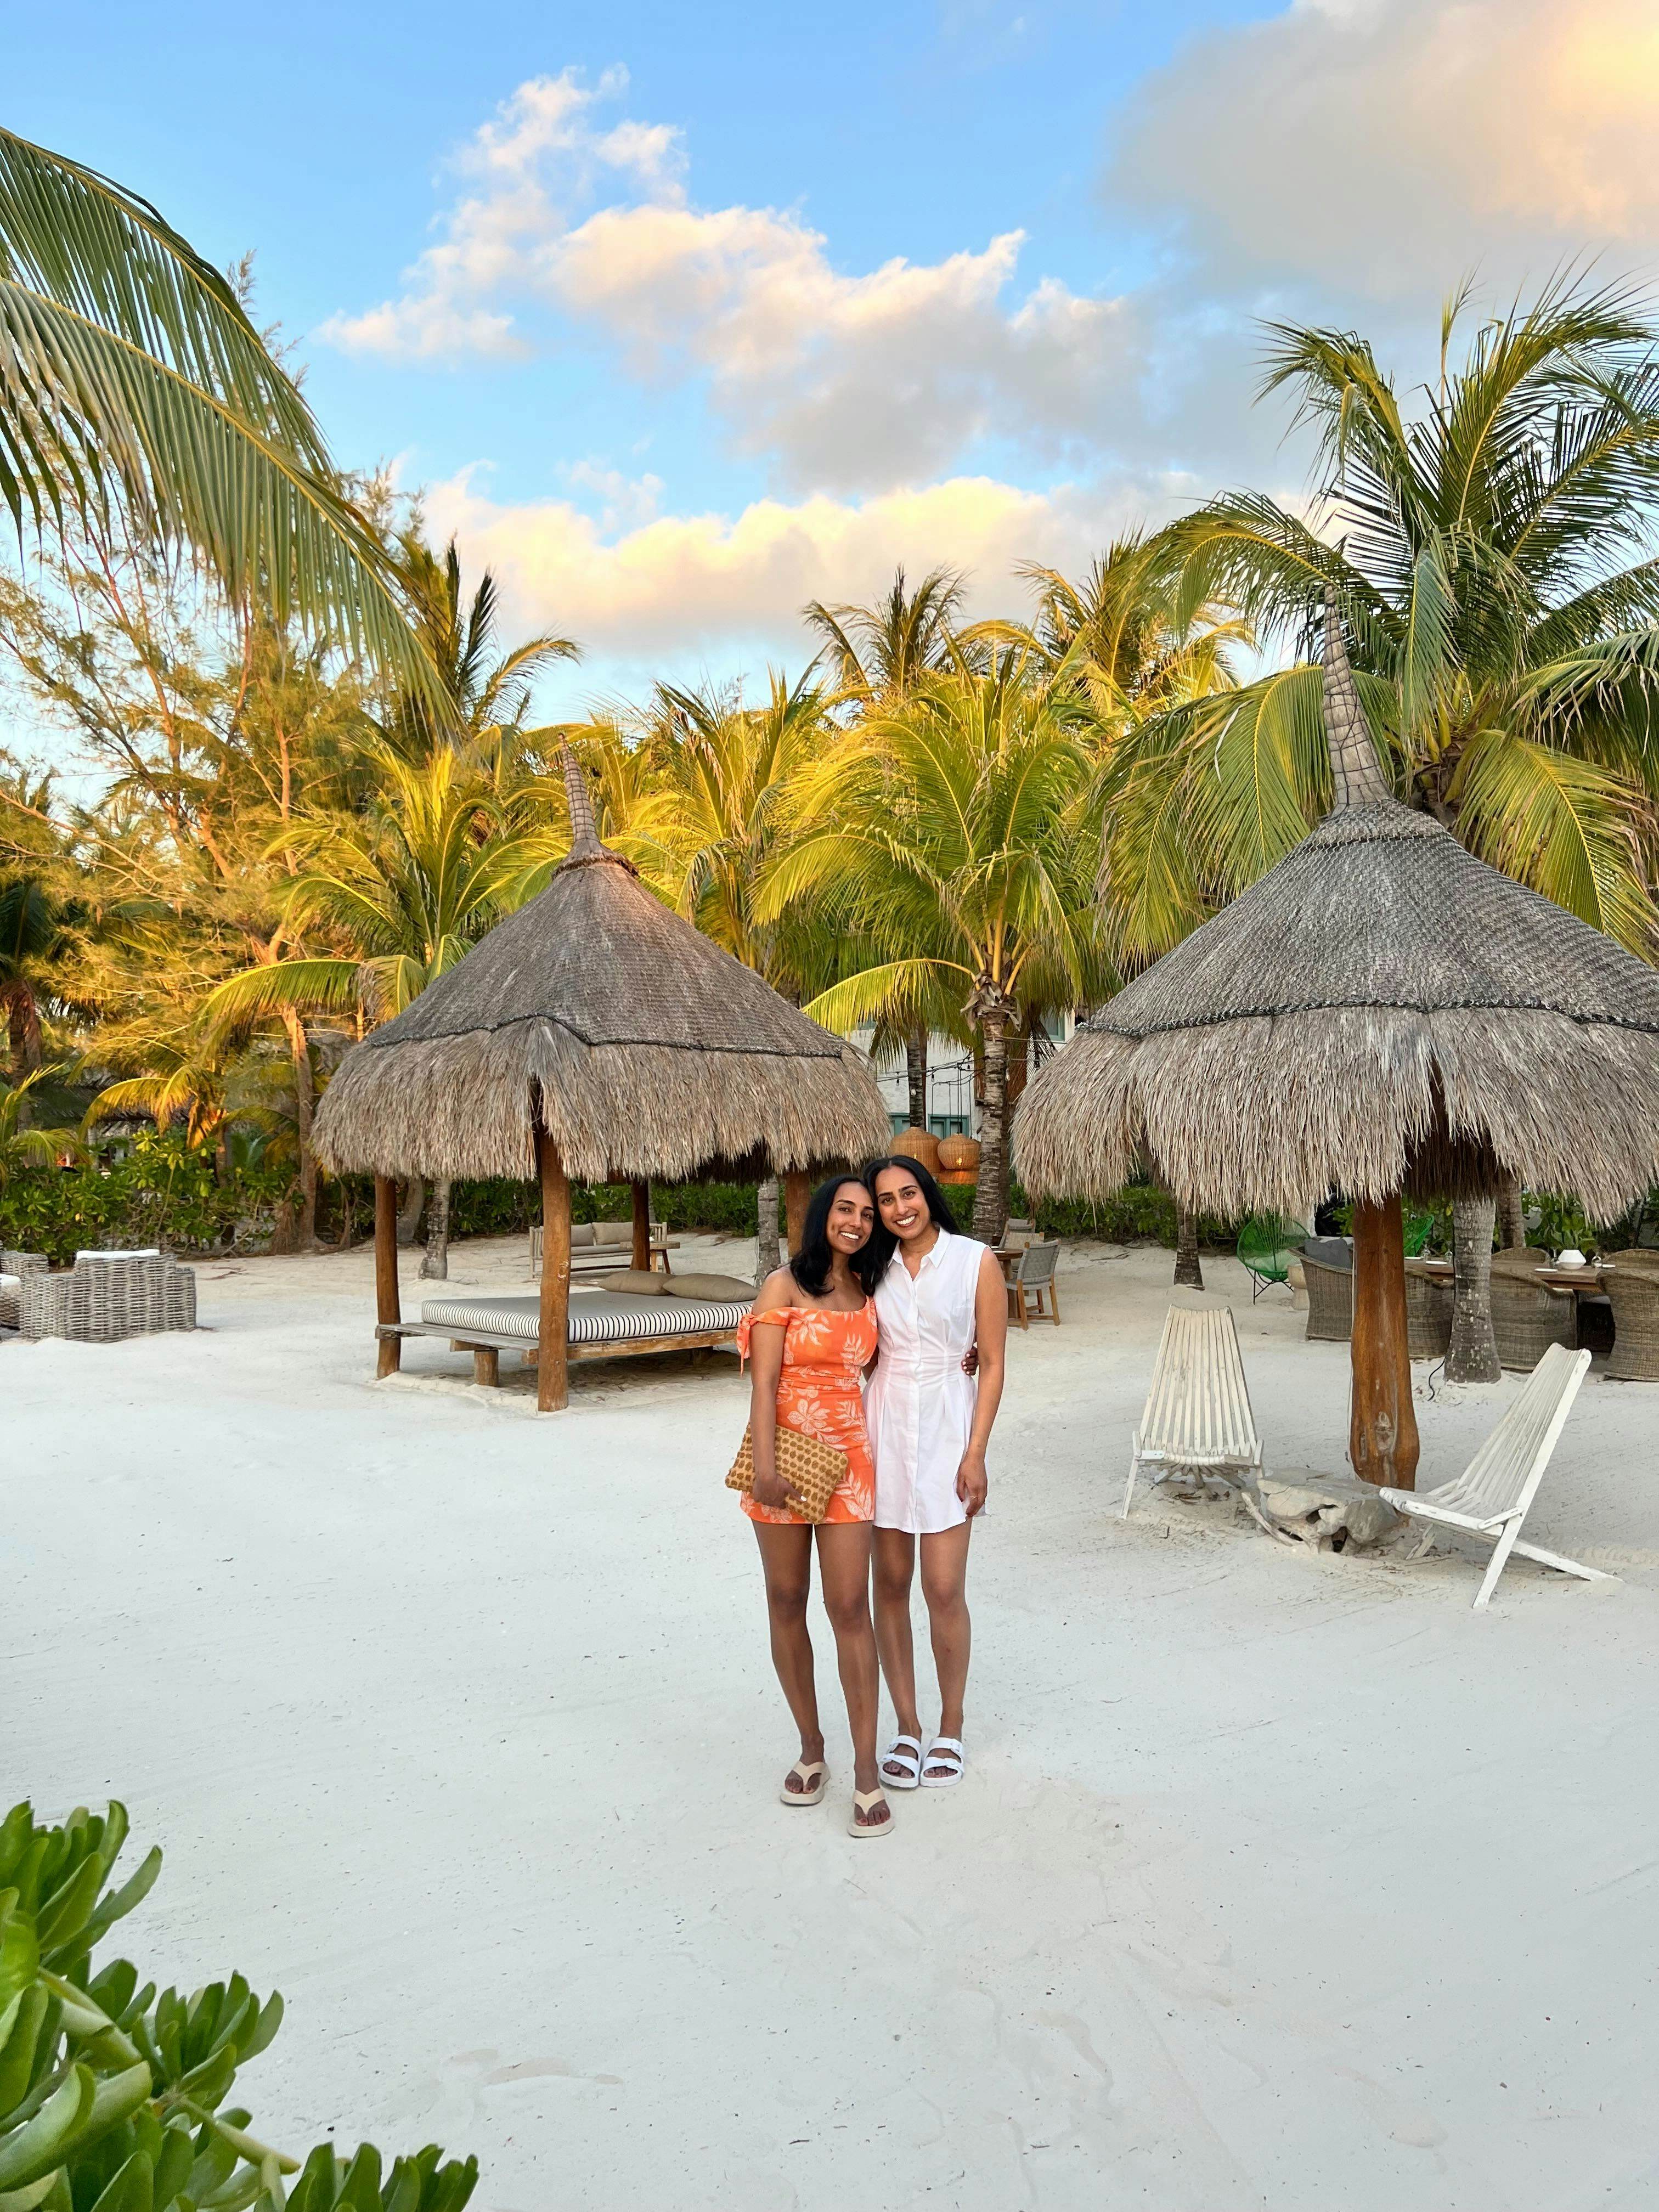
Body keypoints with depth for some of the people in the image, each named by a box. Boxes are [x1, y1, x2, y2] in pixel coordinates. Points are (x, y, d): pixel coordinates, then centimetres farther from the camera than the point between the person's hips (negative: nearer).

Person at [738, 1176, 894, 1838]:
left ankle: (866, 1770, 3)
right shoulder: (785, 1285, -5)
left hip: (846, 1457, 2)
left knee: (849, 1607, -3)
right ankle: (811, 1749, 23)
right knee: (787, 1603, 7)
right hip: (786, 1454, -2)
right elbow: (764, 1382, -11)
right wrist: (765, 1467, -19)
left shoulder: (869, 1291, 9)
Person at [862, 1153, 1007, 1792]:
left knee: (944, 1590, -3)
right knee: (891, 1584, 7)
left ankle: (950, 1729, 18)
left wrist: (976, 1454, -8)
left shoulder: (976, 1262, -4)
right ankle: (907, 1728, 22)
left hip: (946, 1431, -3)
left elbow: (993, 1364, -4)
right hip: (883, 1428, 3)